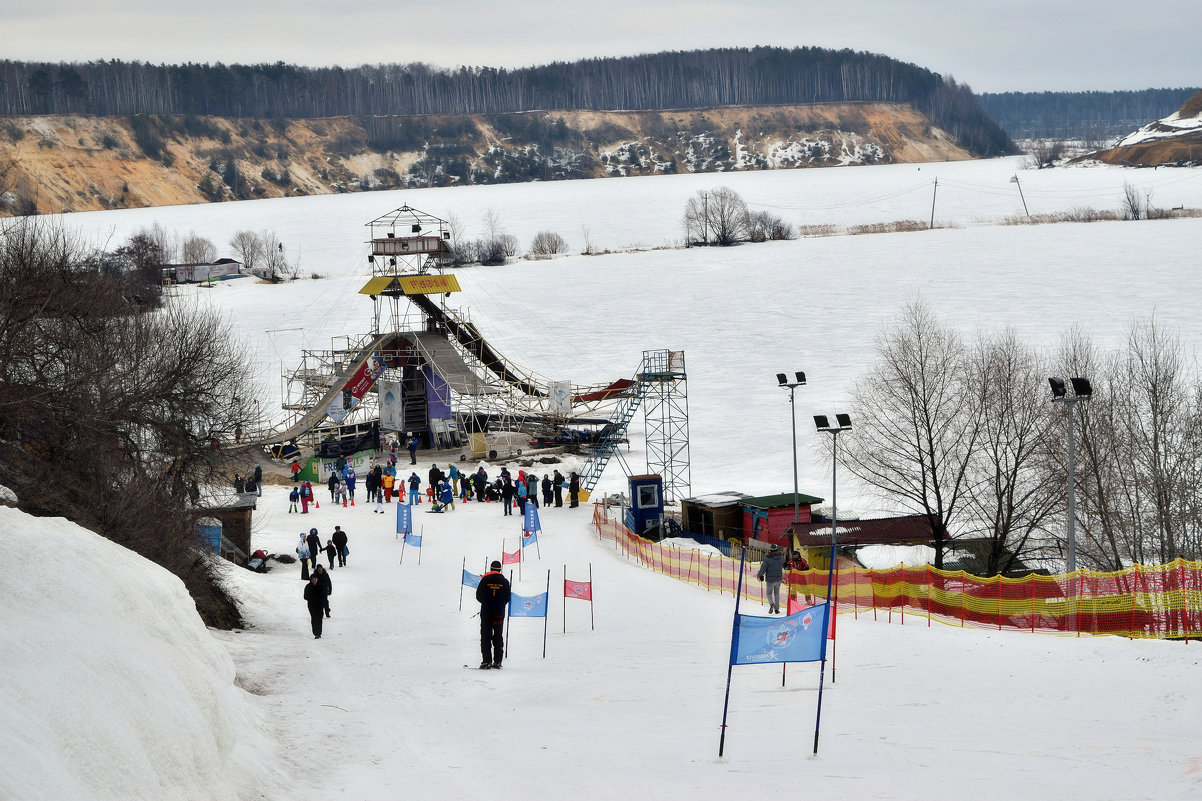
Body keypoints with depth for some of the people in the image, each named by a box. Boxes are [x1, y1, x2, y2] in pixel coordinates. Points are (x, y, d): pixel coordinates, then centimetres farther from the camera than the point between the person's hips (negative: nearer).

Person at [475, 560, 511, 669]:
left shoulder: (485, 580, -4)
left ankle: (486, 661, -6)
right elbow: (507, 598, 4)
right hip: (500, 613, 1)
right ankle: (497, 661, 4)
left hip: (486, 612, -1)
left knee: (485, 636, 2)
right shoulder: (505, 581, 0)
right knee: (498, 637, 8)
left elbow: (479, 596, -1)